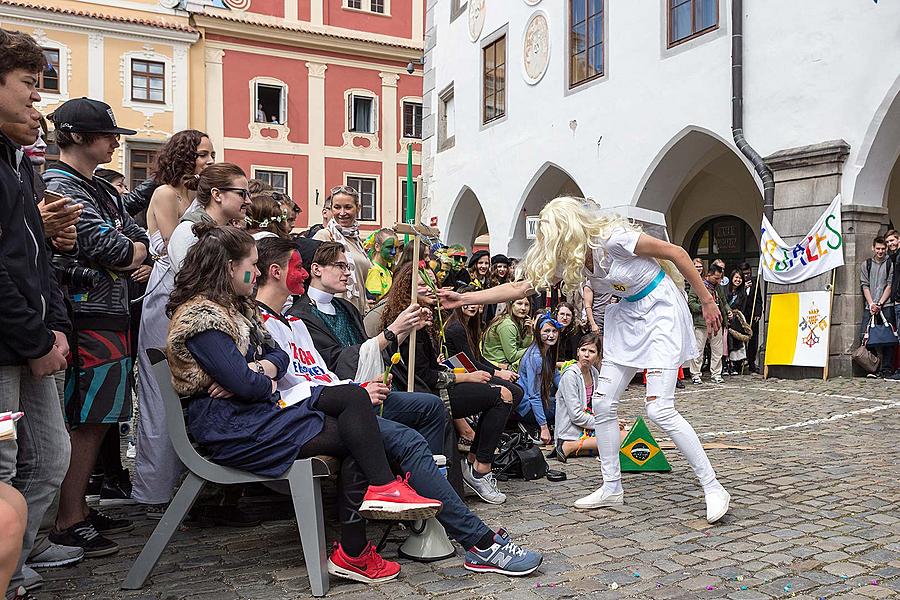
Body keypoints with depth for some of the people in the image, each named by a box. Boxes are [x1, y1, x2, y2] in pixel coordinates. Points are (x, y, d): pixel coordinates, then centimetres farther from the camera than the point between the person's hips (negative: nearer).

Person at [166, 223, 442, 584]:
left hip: (259, 404, 10)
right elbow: (244, 384, -23)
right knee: (352, 438, -14)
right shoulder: (200, 316, -15)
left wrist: (258, 370, -10)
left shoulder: (235, 306, 17)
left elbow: (278, 355, 12)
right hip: (231, 426, -10)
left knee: (354, 397, -9)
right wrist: (268, 383, -1)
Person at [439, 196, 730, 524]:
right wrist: (464, 298, -4)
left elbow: (675, 252, -16)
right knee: (602, 403, 3)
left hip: (661, 309, -8)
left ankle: (713, 487, 0)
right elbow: (520, 288, 1)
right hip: (628, 315, 8)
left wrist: (707, 301, -10)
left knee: (659, 409, -15)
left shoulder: (611, 239, -24)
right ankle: (611, 488, 17)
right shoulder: (568, 259, -1)